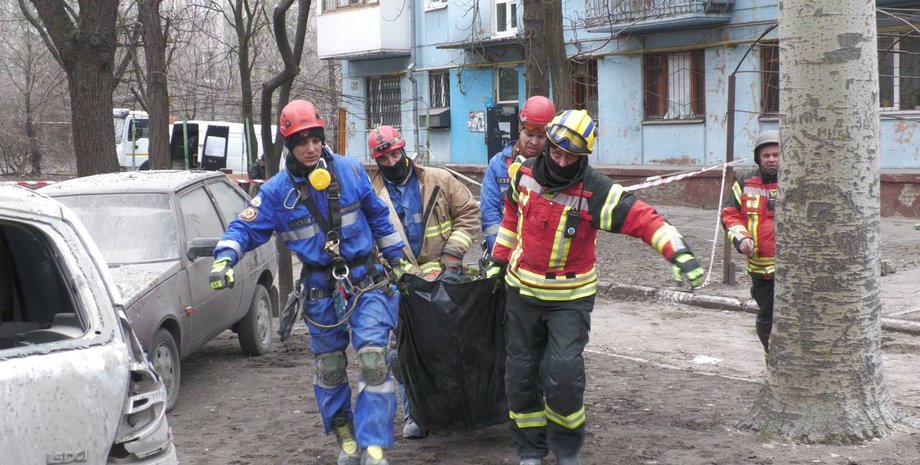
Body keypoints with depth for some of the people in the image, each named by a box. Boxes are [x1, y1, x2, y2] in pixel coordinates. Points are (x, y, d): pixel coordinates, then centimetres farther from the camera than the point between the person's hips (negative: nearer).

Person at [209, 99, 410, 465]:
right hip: (321, 290, 1)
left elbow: (377, 217, 10)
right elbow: (246, 228, -3)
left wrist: (396, 257, 17)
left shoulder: (350, 171, -3)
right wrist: (224, 258, -23)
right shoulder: (277, 191, -5)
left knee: (373, 362, -13)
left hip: (365, 282, -1)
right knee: (329, 370, 11)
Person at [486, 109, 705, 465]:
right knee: (521, 372, 8)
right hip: (522, 290, 4)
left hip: (571, 297, -4)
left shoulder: (596, 192, -19)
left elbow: (645, 220, -24)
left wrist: (680, 253, -37)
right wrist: (500, 258, 17)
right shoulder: (525, 175, -5)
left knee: (563, 372, -16)